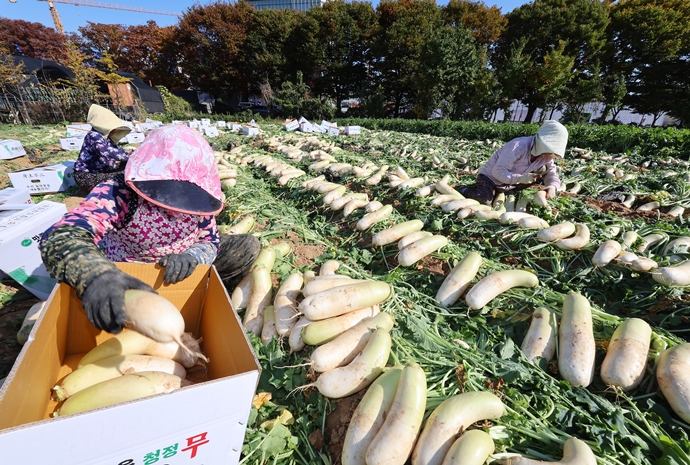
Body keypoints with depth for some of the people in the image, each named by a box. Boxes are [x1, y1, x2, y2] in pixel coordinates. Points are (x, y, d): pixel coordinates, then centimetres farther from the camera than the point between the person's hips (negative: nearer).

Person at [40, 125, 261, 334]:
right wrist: (96, 276, -62)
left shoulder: (199, 201, -18)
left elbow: (211, 241, -13)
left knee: (248, 245, -9)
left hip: (176, 272, 2)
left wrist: (192, 256, -37)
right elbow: (61, 236, -41)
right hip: (123, 278, -1)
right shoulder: (118, 193, -28)